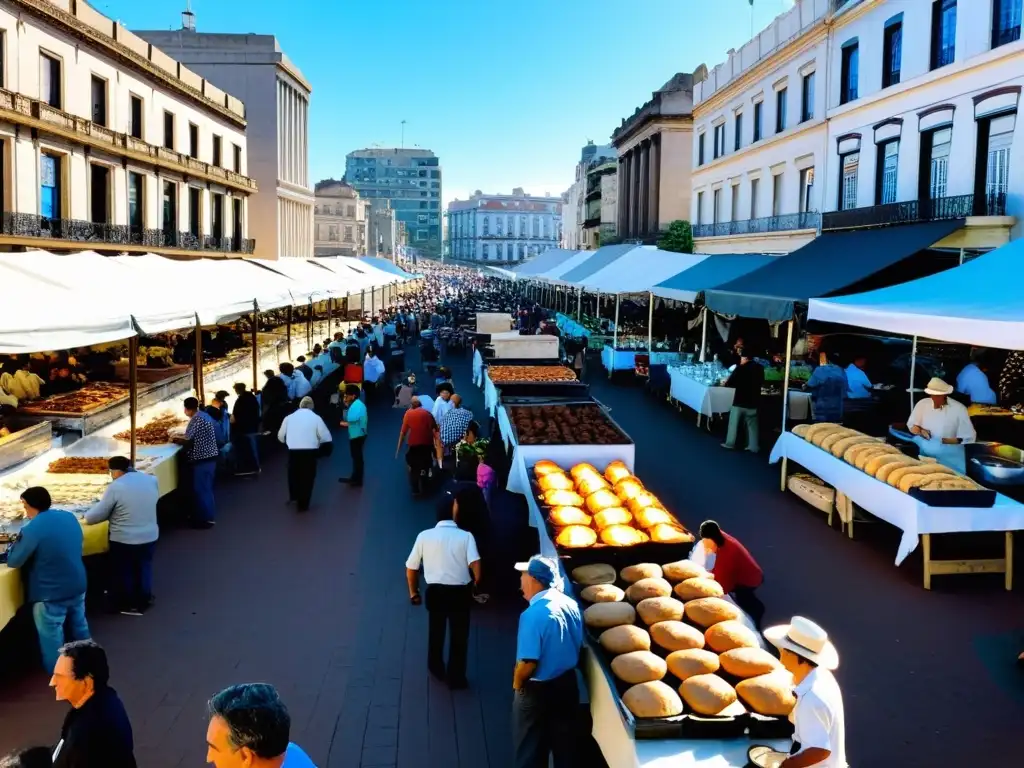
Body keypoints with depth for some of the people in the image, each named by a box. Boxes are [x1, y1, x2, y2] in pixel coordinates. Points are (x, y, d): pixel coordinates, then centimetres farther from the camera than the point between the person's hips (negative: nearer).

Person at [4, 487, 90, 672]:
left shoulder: (32, 529, -21)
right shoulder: (69, 517, 1)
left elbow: (13, 561, -13)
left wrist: (14, 544, 7)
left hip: (50, 594, -7)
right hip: (77, 586, 7)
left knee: (52, 639, 9)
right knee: (79, 627, 24)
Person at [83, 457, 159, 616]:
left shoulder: (116, 487, -18)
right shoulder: (151, 480, -1)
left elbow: (96, 516, -11)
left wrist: (87, 517, 10)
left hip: (124, 540, -5)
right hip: (150, 536, 5)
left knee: (124, 572, 15)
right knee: (144, 569, 22)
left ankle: (126, 605, 29)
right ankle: (144, 601, 34)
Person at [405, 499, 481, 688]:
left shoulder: (424, 536, 2)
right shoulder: (465, 536, -3)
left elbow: (411, 568, 5)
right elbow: (475, 564, -16)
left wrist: (413, 592, 18)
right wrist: (477, 584, 1)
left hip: (435, 591, 2)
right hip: (460, 592, -2)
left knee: (436, 631, 25)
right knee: (459, 635, 15)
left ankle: (436, 668, 43)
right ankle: (456, 677, 22)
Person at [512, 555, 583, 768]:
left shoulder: (533, 614, -25)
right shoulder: (571, 604, -3)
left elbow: (528, 663, -24)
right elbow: (578, 646, 7)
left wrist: (517, 683, -6)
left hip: (537, 691, -6)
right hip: (567, 684, 6)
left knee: (530, 750, 10)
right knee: (564, 744, 19)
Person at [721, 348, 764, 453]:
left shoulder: (740, 368, -15)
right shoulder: (759, 368, 1)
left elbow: (730, 383, -14)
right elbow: (762, 382, 16)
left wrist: (726, 383, 7)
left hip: (740, 401, -4)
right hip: (753, 401, 4)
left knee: (734, 423, 9)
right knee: (752, 424, 10)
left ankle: (730, 443, 14)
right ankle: (753, 446, 8)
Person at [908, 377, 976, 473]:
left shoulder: (959, 409, -7)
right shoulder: (922, 404, 0)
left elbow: (968, 438, -5)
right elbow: (911, 426, 10)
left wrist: (944, 441, -16)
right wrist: (920, 431, -12)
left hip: (949, 454, -2)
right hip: (924, 452, 3)